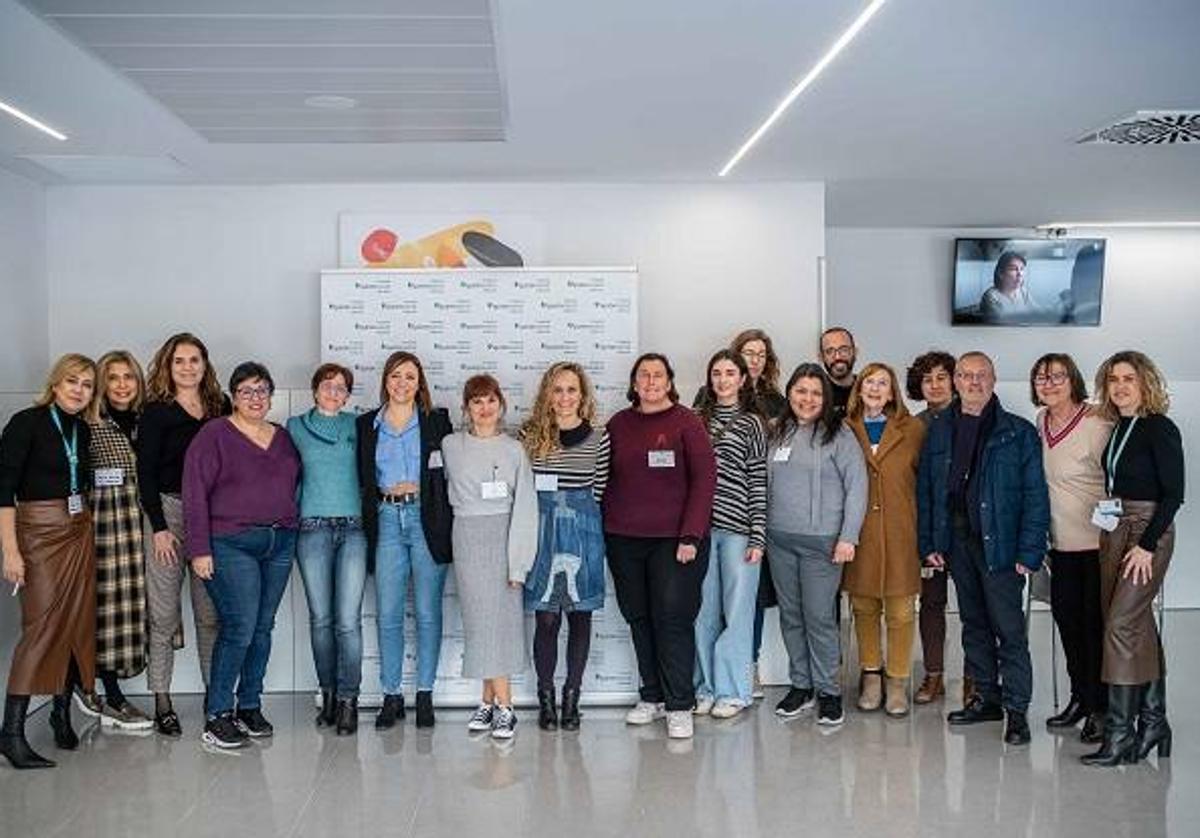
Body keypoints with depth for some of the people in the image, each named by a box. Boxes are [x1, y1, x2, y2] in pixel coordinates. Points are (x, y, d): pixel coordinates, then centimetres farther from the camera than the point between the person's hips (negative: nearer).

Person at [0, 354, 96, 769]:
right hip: (38, 531, -6)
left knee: (78, 624, 5)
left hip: (79, 531, 6)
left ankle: (62, 713, 19)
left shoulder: (82, 430, 11)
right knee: (41, 626, -11)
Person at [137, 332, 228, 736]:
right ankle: (162, 702, 7)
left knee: (211, 613, 4)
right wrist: (159, 527, -9)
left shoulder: (221, 409, 10)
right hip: (168, 512, -3)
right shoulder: (157, 412, 1)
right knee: (164, 614, 0)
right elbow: (146, 474, -2)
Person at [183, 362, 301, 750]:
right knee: (239, 628, -12)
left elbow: (295, 487, 21)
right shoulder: (214, 435, -2)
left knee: (263, 628, 8)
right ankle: (217, 715, -2)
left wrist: (292, 534, 10)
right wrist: (200, 549, -12)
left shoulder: (283, 438, 14)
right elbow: (195, 493, -7)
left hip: (280, 544, 5)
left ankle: (250, 707, 18)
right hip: (232, 545, -5)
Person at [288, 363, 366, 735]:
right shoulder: (295, 426, 12)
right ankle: (328, 693, 16)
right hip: (313, 528, 1)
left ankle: (348, 700, 0)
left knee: (348, 620, -7)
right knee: (321, 618, 3)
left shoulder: (356, 426, 11)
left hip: (353, 527, 0)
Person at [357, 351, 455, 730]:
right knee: (388, 614, 2)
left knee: (428, 613, 3)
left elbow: (450, 472, 3)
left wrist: (417, 487, -6)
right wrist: (388, 491, -2)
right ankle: (391, 696, 11)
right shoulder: (366, 425, 10)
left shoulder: (437, 421, 6)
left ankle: (425, 695, 12)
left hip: (428, 521, -1)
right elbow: (362, 478, 11)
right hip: (386, 522, 2)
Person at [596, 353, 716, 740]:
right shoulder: (618, 424, 9)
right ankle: (651, 697, 23)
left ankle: (680, 707, 5)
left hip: (673, 539, -4)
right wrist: (605, 527, 5)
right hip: (624, 540, 4)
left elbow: (704, 479, -6)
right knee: (639, 618, 10)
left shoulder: (686, 422, -2)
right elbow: (606, 482, 13)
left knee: (673, 618, -4)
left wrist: (691, 536, -12)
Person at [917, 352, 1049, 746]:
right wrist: (928, 543, 3)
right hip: (957, 541, 4)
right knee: (974, 623, 14)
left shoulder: (1019, 433, -3)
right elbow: (925, 490, 10)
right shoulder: (939, 432, 9)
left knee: (1008, 627, -3)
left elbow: (1035, 495, -6)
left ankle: (1016, 709, 6)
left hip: (999, 543, -4)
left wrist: (1029, 551, -12)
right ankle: (986, 696, 25)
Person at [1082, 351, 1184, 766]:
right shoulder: (1116, 430, 11)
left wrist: (1147, 545, -17)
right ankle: (1152, 721, 19)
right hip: (1114, 533, 8)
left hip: (1148, 533, -8)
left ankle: (1120, 733, -8)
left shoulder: (1160, 429, -10)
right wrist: (1108, 528, 6)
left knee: (1121, 626, -12)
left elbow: (1173, 494, -13)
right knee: (1139, 627, 11)